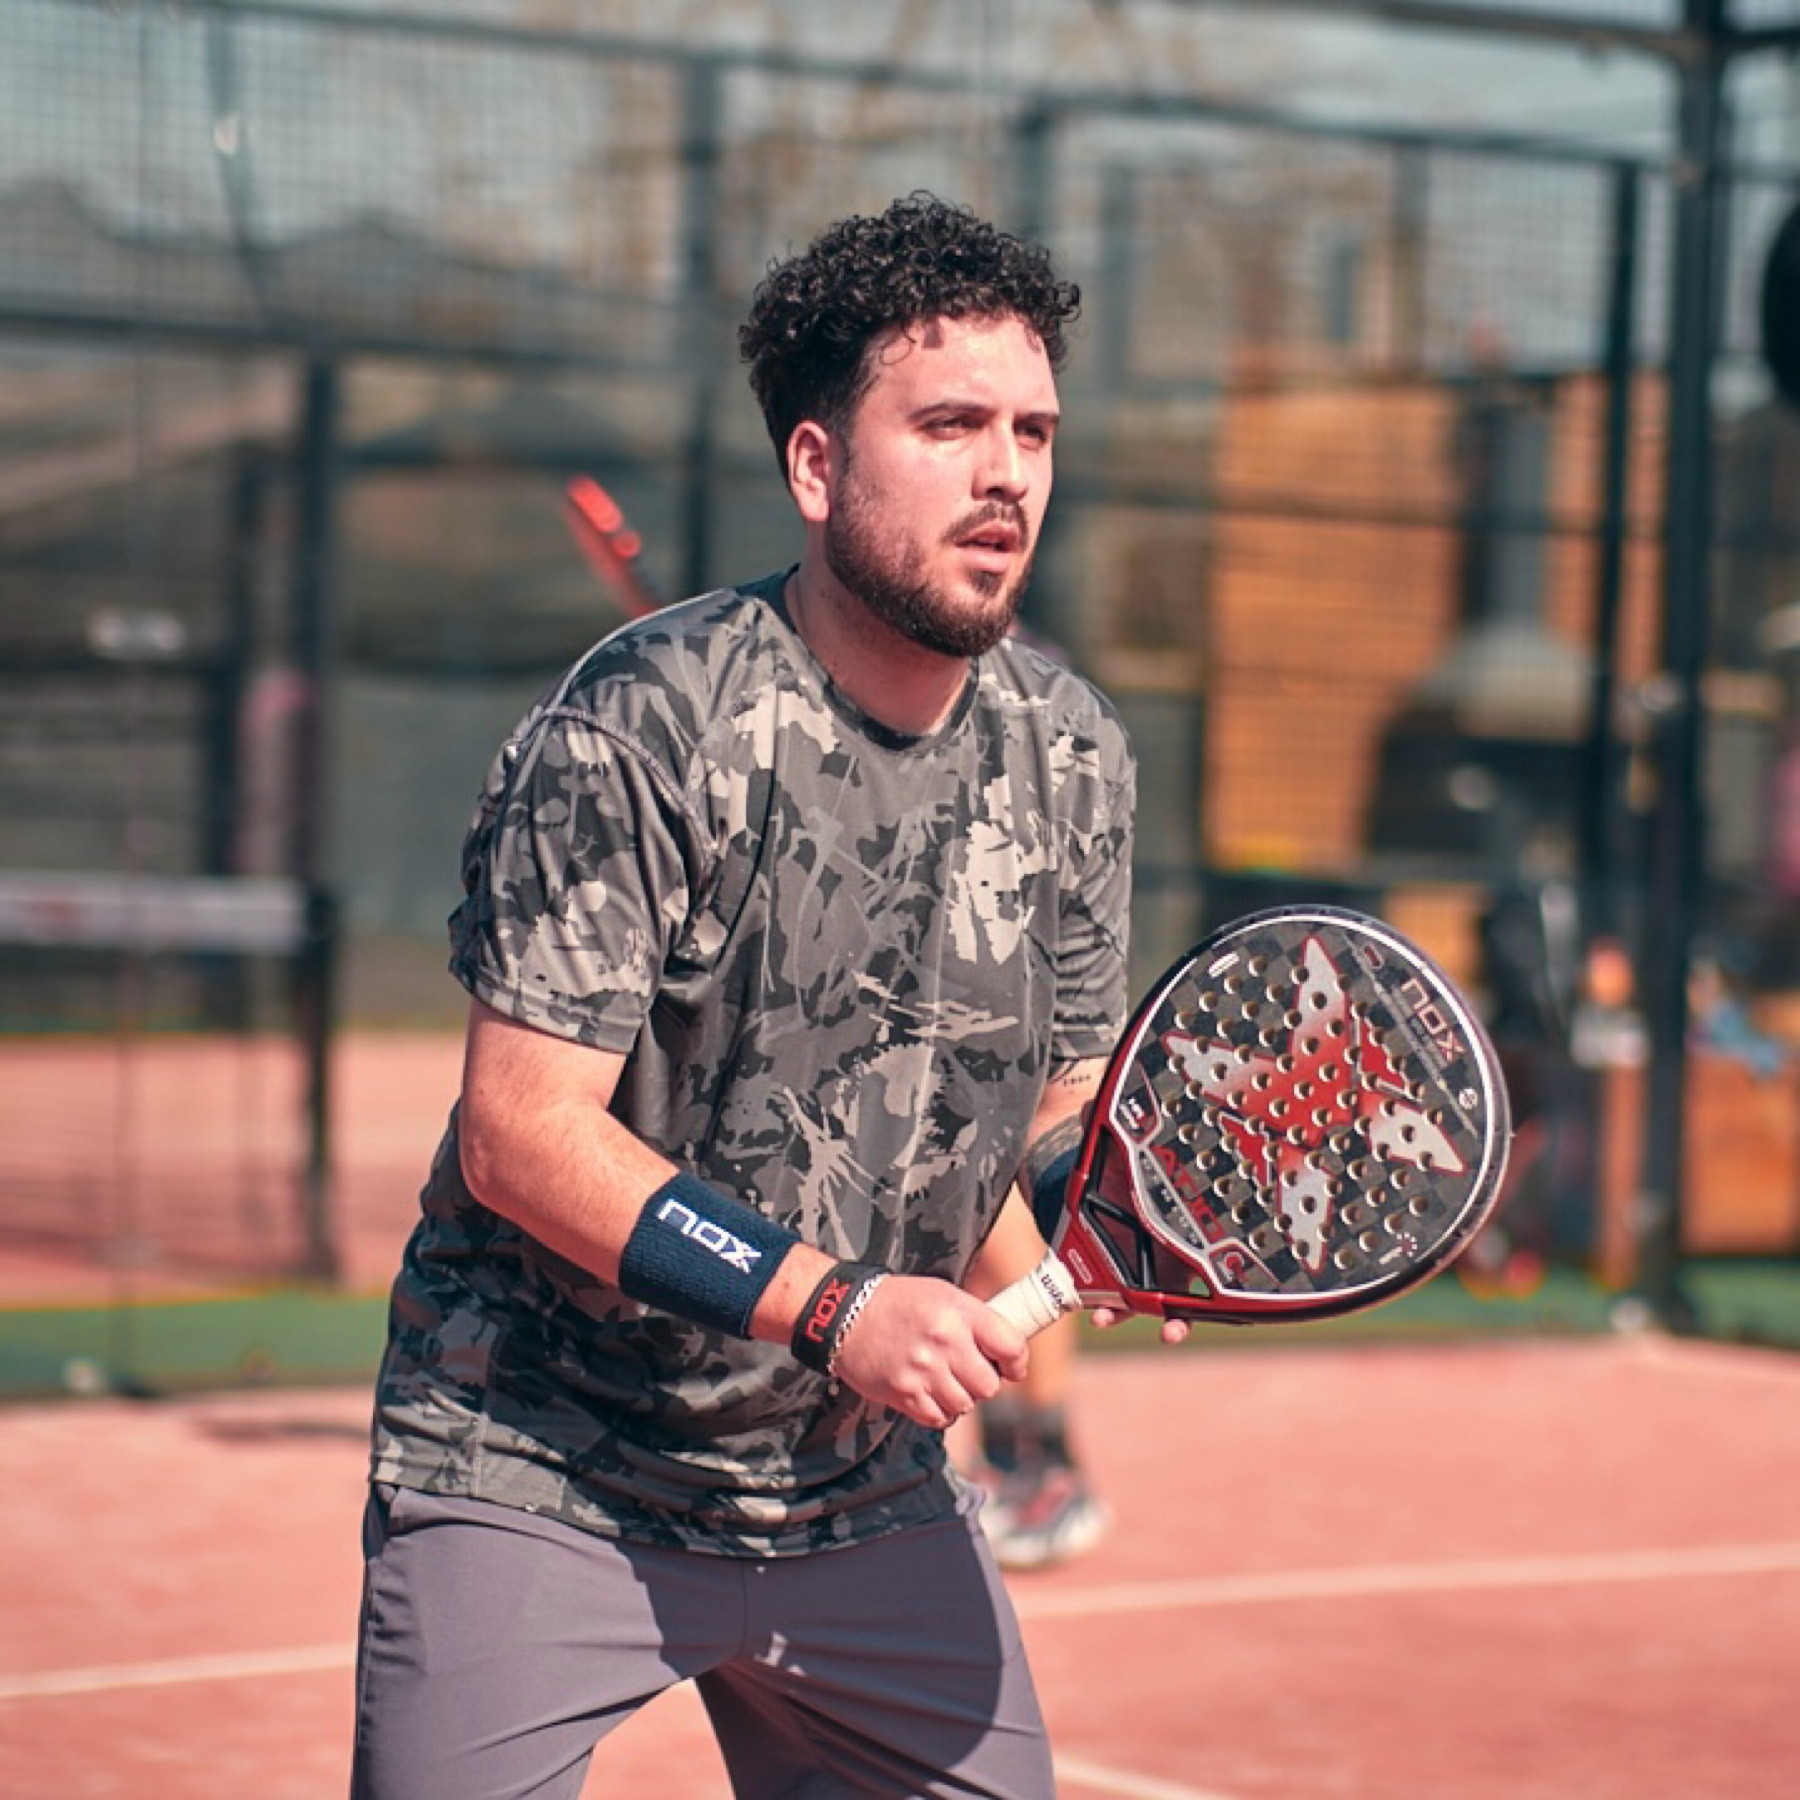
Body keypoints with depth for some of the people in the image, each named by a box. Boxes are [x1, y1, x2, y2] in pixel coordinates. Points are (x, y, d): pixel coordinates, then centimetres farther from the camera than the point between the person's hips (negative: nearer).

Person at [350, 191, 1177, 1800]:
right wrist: (830, 1308, -27)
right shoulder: (646, 726, -19)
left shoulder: (1073, 756, 1)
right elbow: (519, 1133, -21)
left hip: (871, 1496, 6)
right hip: (540, 1483, -6)